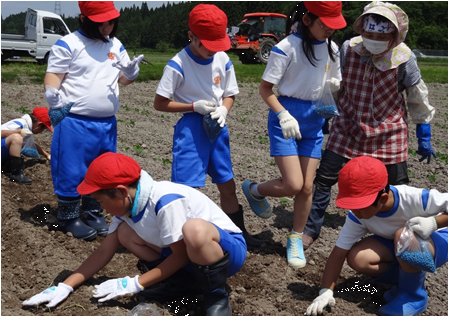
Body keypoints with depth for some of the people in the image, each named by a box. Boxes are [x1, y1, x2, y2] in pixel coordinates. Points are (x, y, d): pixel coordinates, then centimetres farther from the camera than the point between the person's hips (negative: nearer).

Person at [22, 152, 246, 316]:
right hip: (191, 251, 8)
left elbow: (181, 255, -22)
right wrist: (66, 286, -4)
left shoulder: (166, 201, -30)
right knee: (125, 233, -4)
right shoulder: (127, 203, -5)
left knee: (194, 229, -42)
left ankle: (216, 294, -15)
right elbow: (104, 252, 2)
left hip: (228, 248, -8)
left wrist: (134, 284, -17)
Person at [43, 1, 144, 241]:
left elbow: (124, 79, 16)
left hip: (106, 124, 6)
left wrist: (132, 71, -7)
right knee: (72, 171, 0)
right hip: (74, 122, -6)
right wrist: (54, 101, -28)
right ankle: (68, 218, 15)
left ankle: (93, 213, 29)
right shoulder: (68, 44, -7)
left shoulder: (116, 45, 11)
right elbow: (53, 76, -9)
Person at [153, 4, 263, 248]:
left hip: (217, 127, 5)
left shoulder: (223, 60, -1)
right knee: (185, 188, -8)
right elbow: (159, 103, -12)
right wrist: (194, 106, -19)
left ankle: (239, 232, 31)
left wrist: (223, 110, -13)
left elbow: (229, 95, 10)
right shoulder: (178, 65, -15)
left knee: (228, 185, 15)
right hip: (191, 127, -5)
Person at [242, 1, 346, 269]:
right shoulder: (287, 48, -14)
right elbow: (265, 88, -11)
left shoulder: (332, 49, 4)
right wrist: (283, 116, -24)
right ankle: (253, 190, 21)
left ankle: (296, 240, 25)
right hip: (286, 116, -5)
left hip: (314, 119, 5)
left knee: (307, 187, 6)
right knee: (293, 185, -11)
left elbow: (334, 82, 18)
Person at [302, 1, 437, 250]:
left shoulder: (404, 59, -16)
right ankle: (310, 229, 18)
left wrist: (424, 138, 2)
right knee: (323, 179, 1)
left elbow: (418, 100, -3)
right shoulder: (349, 49, -12)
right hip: (348, 127, 2)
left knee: (398, 189, 7)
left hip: (388, 132, -1)